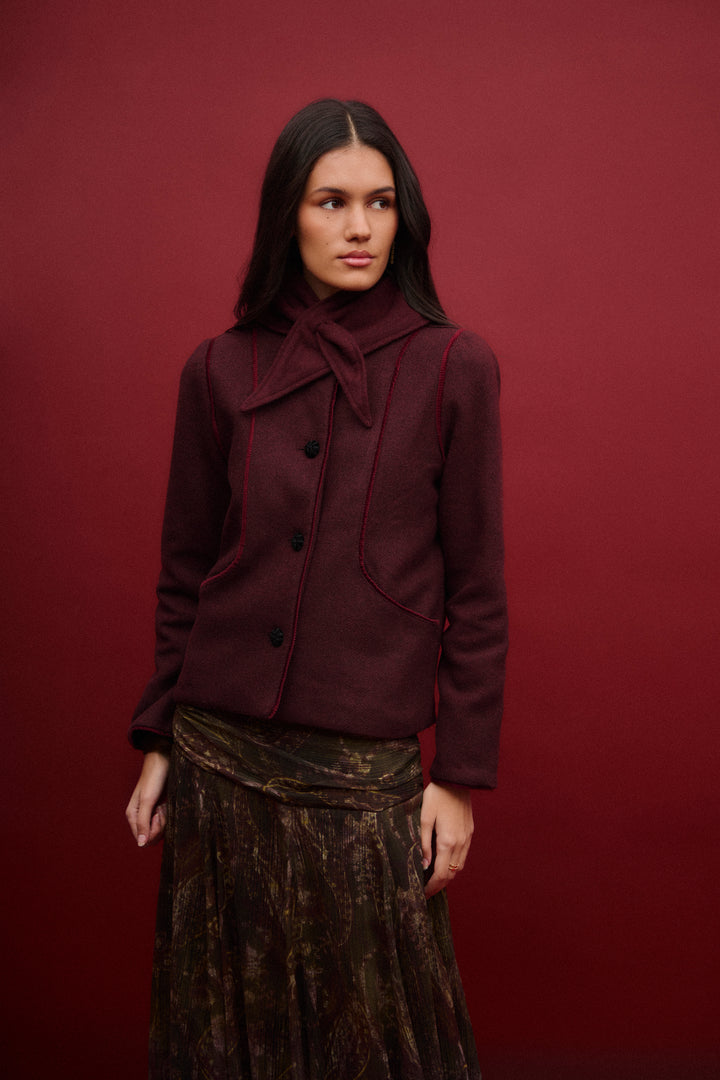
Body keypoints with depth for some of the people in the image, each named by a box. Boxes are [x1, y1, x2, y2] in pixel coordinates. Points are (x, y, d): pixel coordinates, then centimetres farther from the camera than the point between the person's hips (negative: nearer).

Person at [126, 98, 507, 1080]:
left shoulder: (453, 369, -5)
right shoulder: (221, 370, 2)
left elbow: (476, 588, -3)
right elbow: (184, 575, 8)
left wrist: (460, 776, -4)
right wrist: (158, 743, 8)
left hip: (366, 770, -2)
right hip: (221, 754, 3)